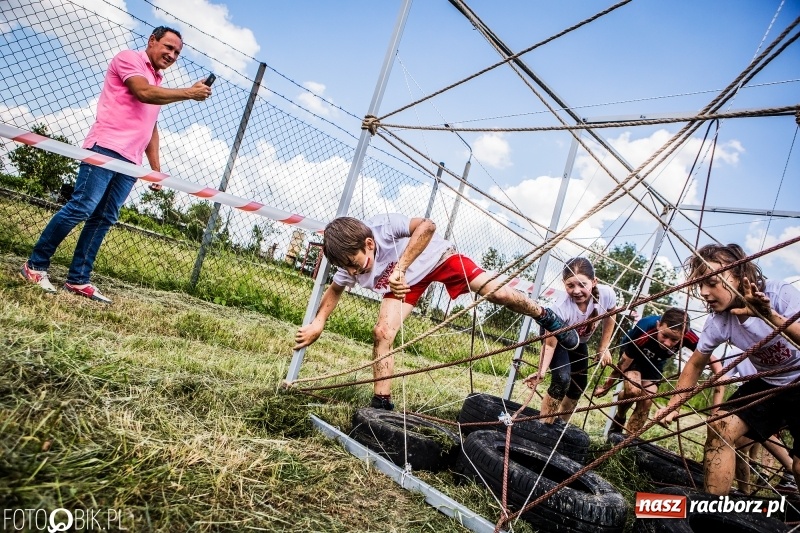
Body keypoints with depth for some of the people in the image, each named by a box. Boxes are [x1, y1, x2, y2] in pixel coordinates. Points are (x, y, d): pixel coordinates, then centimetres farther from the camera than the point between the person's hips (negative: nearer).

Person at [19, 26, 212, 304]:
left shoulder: (157, 83, 26)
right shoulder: (128, 58, 4)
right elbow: (144, 93, -14)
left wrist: (156, 167, 20)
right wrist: (189, 93, -12)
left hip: (130, 161, 8)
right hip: (106, 148, -7)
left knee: (104, 219, 3)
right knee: (81, 207, -13)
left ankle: (78, 280, 5)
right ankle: (35, 265, -2)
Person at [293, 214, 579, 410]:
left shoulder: (383, 226, -39)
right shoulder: (349, 266, -18)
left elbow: (427, 226, -51)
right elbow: (335, 289, 3)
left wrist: (400, 267, -53)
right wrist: (318, 322, -9)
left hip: (438, 257, -4)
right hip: (404, 281, 4)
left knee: (498, 293, -12)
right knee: (382, 333, -13)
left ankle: (545, 317, 18)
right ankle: (382, 404, 2)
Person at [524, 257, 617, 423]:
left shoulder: (607, 294, -32)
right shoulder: (561, 308, -43)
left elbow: (610, 318, -8)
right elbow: (550, 344, -34)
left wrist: (603, 348, -3)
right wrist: (541, 372, -46)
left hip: (579, 342, 5)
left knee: (579, 387, 8)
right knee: (562, 380, -25)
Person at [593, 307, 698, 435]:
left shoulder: (688, 336, -37)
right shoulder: (643, 332, -42)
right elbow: (624, 364, -27)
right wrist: (606, 387, -14)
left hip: (655, 362, 3)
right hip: (633, 355, -3)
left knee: (646, 402, -6)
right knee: (633, 390, -27)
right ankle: (619, 418, 3)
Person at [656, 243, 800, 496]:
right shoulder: (718, 322, -16)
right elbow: (695, 364, -1)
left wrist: (772, 317, -56)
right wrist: (672, 406, -7)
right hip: (767, 384, 4)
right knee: (720, 427, -12)